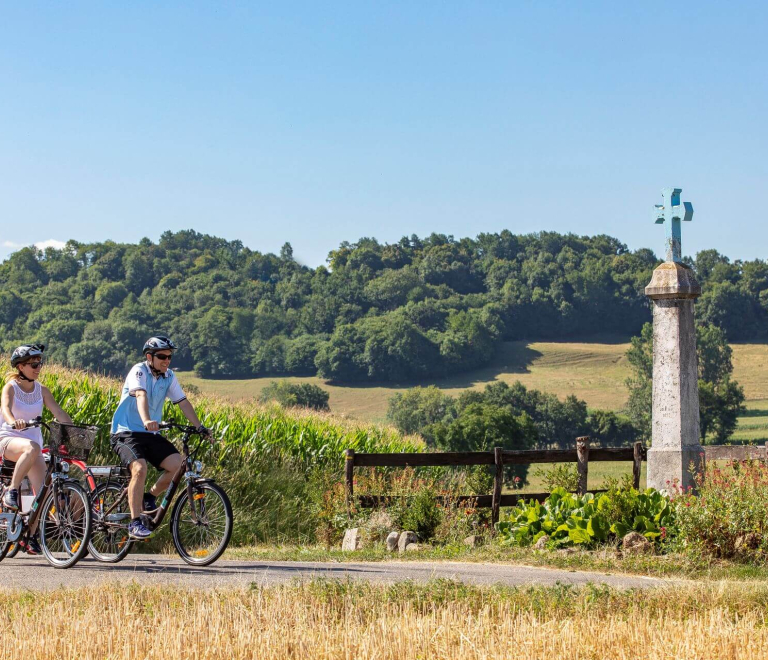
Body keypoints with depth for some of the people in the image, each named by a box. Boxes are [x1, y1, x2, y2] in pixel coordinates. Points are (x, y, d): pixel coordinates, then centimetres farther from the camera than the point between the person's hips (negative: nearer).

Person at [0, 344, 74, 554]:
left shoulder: (41, 390, 6)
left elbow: (59, 413, -1)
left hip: (33, 440, 5)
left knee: (42, 491, -10)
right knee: (32, 448, -40)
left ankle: (31, 536, 3)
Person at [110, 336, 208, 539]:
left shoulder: (169, 376, 6)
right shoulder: (139, 371, -13)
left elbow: (183, 402, 5)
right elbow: (141, 396, -31)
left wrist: (199, 427, -5)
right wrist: (146, 421, -48)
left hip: (151, 435, 6)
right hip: (126, 432, -6)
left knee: (177, 464, -16)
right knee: (139, 469, -30)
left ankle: (150, 497, 8)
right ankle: (135, 522, -24)